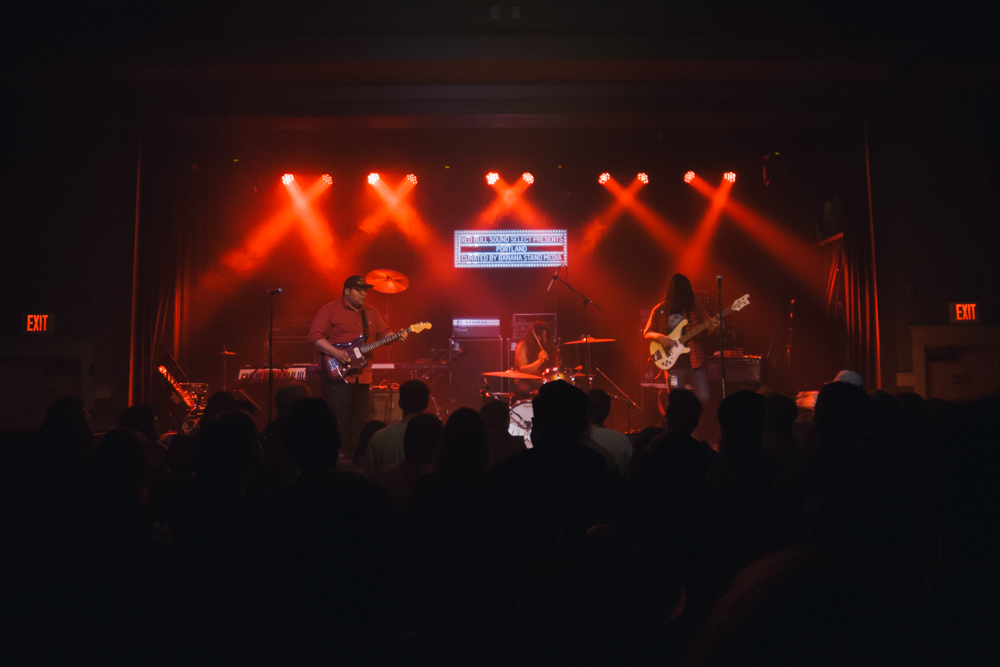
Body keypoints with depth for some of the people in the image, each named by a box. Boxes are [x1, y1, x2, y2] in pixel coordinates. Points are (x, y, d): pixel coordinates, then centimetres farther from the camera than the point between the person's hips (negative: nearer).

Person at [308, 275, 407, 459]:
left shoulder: (371, 313, 15)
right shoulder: (329, 310, -4)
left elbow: (384, 333, 15)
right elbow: (315, 335, -11)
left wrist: (397, 336, -6)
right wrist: (336, 353, -21)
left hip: (362, 374, 7)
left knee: (359, 420, 11)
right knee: (340, 419, -7)